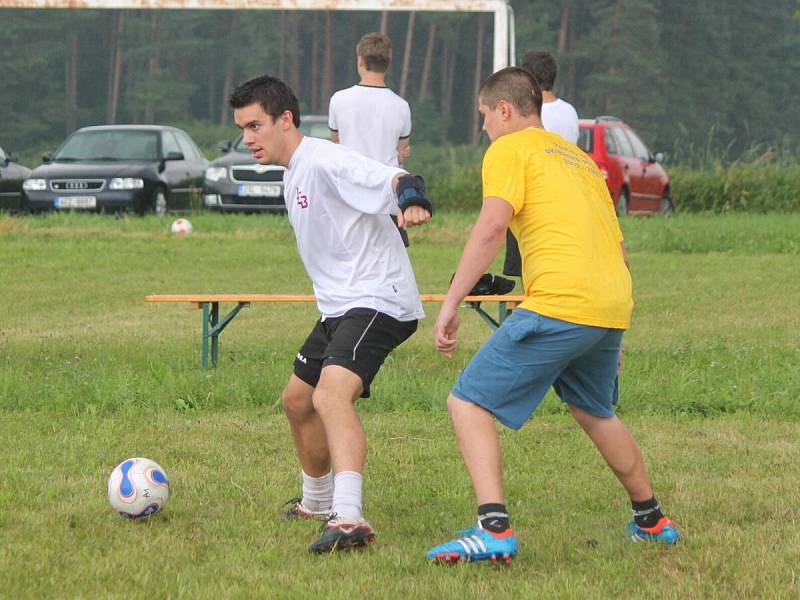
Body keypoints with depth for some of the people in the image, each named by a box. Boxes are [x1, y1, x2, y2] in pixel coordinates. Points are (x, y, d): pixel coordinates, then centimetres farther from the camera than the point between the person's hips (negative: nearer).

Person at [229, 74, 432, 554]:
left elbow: (395, 178, -32)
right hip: (339, 307, 11)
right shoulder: (293, 174, 16)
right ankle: (317, 501, 44)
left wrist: (412, 199, -53)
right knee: (297, 399, 22)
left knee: (331, 393, -30)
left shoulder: (324, 161, -16)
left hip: (378, 300, -11)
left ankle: (349, 518, -43)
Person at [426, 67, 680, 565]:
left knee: (469, 403, -4)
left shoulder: (509, 150, 4)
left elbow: (491, 228, -12)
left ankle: (495, 530, -20)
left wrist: (452, 302, -15)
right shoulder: (581, 158, 27)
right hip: (613, 307, 8)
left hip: (559, 303, -8)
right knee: (595, 412, 31)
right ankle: (652, 521, 40)